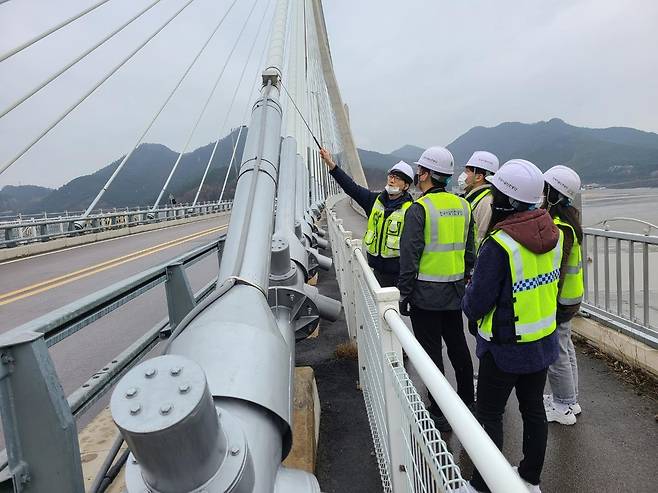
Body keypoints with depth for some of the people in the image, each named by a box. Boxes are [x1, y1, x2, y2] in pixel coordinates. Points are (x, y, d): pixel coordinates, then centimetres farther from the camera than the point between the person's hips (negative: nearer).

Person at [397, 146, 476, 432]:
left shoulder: (419, 209, -15)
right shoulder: (462, 205, 6)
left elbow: (409, 256, -16)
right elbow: (470, 250, 12)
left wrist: (404, 294, -9)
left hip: (426, 293, -7)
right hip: (455, 290, 7)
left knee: (431, 351, 4)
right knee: (457, 344, 20)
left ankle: (439, 414, 14)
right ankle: (467, 399, 36)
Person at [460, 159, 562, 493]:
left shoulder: (499, 245, -27)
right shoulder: (553, 235, -3)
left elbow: (476, 305, -22)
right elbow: (550, 285, 10)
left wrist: (468, 300, -1)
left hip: (506, 347, -7)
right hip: (544, 342, 7)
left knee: (489, 415, 9)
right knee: (533, 409, 20)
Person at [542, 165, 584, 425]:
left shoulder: (559, 228, -26)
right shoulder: (568, 217, 7)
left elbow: (555, 272, -26)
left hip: (557, 301, -11)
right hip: (568, 298, 11)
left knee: (556, 354, 4)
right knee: (565, 348, 22)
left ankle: (564, 407, 21)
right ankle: (570, 399, 38)